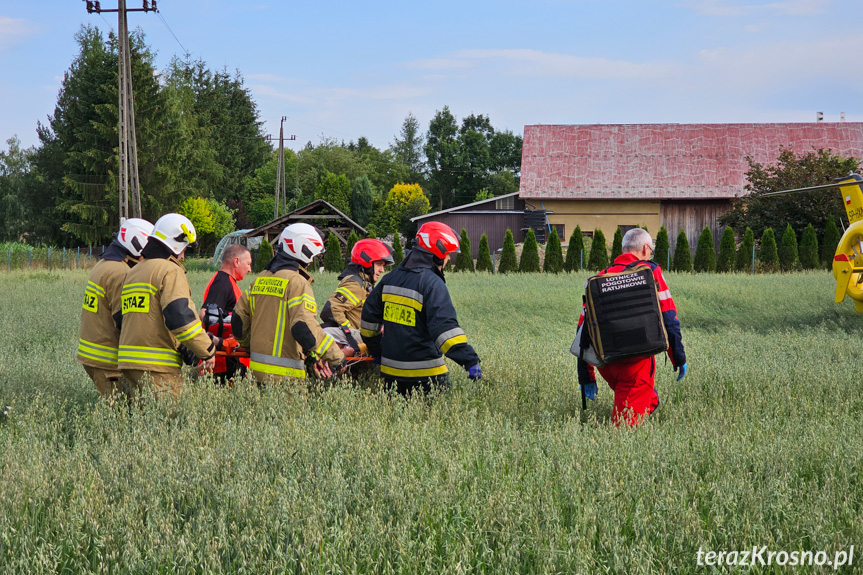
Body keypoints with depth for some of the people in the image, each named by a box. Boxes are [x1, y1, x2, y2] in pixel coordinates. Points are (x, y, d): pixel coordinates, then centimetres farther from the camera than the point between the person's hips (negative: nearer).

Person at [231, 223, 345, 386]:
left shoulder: (261, 278, 12)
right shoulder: (297, 282, -12)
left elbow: (239, 318, 17)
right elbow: (303, 327, -22)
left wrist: (249, 345, 34)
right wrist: (336, 357, -14)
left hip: (257, 367, 8)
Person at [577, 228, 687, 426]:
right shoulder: (651, 272, 3)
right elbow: (669, 319, -1)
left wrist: (586, 378, 16)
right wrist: (679, 358, 10)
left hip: (605, 363, 4)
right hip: (635, 361, -4)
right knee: (626, 424, -1)